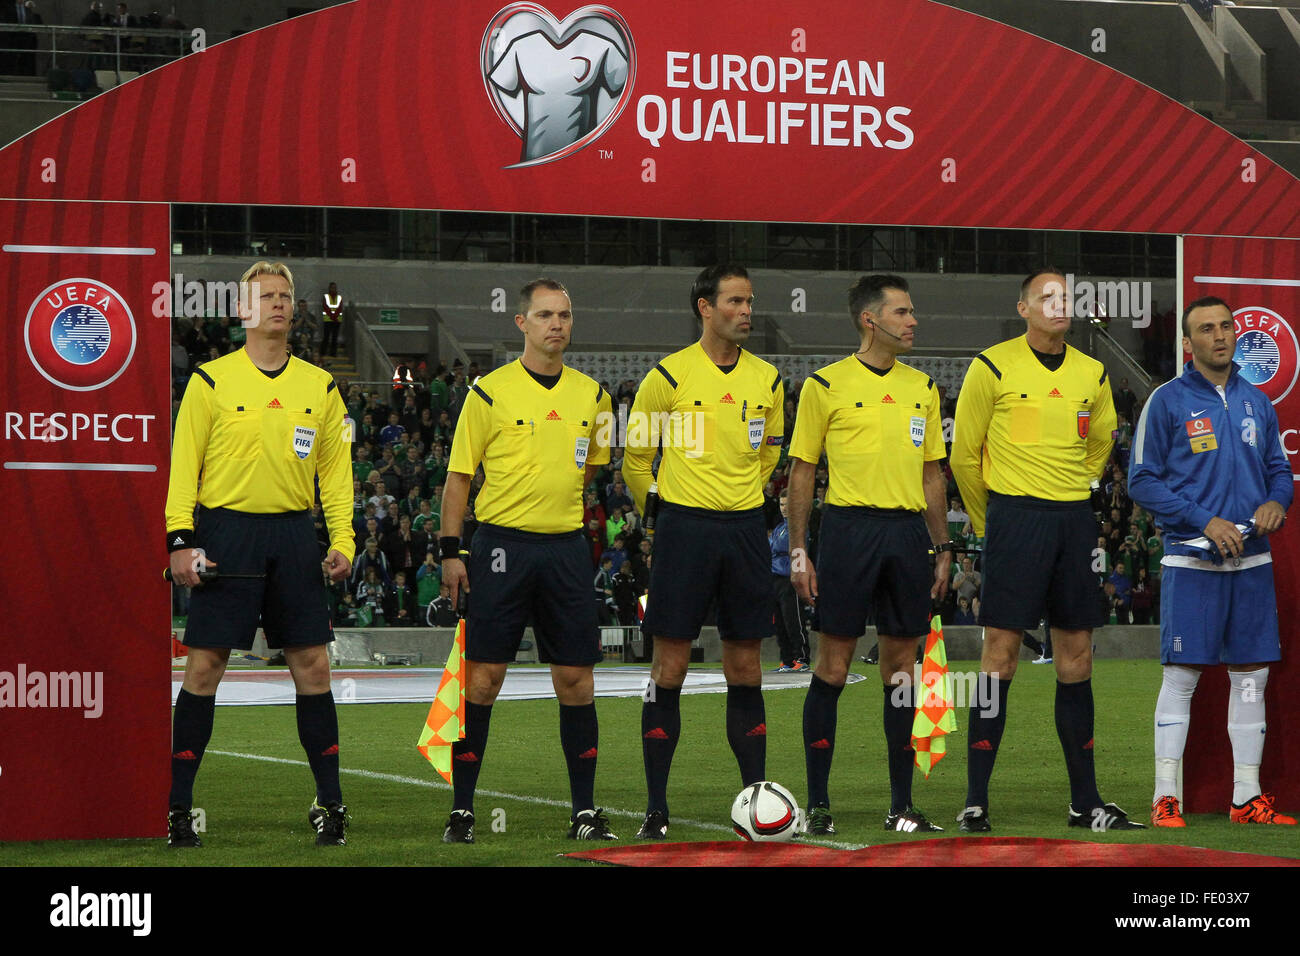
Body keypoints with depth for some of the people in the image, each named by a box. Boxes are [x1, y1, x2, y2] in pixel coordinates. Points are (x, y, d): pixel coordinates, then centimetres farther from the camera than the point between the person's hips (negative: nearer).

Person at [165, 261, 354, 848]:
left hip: (293, 535, 3)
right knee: (205, 667, -4)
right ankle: (176, 805, 2)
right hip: (226, 531, -3)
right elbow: (184, 463, 0)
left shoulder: (319, 386, 11)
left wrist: (342, 541, 3)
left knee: (312, 666, 0)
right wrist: (180, 539, -9)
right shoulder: (211, 381, 2)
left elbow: (335, 469, 13)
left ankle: (329, 801, 8)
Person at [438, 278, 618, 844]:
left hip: (566, 548, 3)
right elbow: (459, 475, 0)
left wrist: (561, 498, 10)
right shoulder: (490, 392, -2)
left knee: (576, 679, 2)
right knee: (484, 676, -3)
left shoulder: (590, 395, 10)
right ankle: (462, 809, 3)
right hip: (502, 546, -3)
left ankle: (585, 810, 9)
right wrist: (450, 551, -5)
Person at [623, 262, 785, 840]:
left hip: (745, 528, 4)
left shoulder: (767, 380, 7)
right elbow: (636, 456, 6)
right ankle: (656, 809, 0)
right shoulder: (669, 376, -4)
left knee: (745, 670, 6)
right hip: (684, 528, -3)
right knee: (670, 668, -3)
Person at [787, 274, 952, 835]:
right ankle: (818, 803, 4)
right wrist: (798, 551, -5)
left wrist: (943, 549, 12)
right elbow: (802, 470, 1)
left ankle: (901, 805, 10)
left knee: (901, 668, 6)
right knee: (833, 666, -3)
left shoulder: (922, 389, 13)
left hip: (908, 533, 4)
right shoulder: (826, 385, -1)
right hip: (849, 529, -4)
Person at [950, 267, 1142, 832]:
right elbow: (964, 454, 3)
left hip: (1074, 519, 5)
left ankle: (1085, 801, 11)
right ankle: (976, 801, -5)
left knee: (1075, 655, 6)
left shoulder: (1091, 374, 10)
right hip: (1015, 515, -5)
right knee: (1001, 649, -8)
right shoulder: (993, 367, -4)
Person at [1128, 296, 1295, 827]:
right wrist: (1204, 523, -14)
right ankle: (1165, 798, -2)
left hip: (1252, 560, 5)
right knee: (1181, 675, -6)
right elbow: (1143, 482, -5)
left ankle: (1247, 798, 11)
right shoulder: (1168, 402, -2)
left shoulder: (1257, 404, 13)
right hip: (1191, 560, -5)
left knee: (1251, 676, 5)